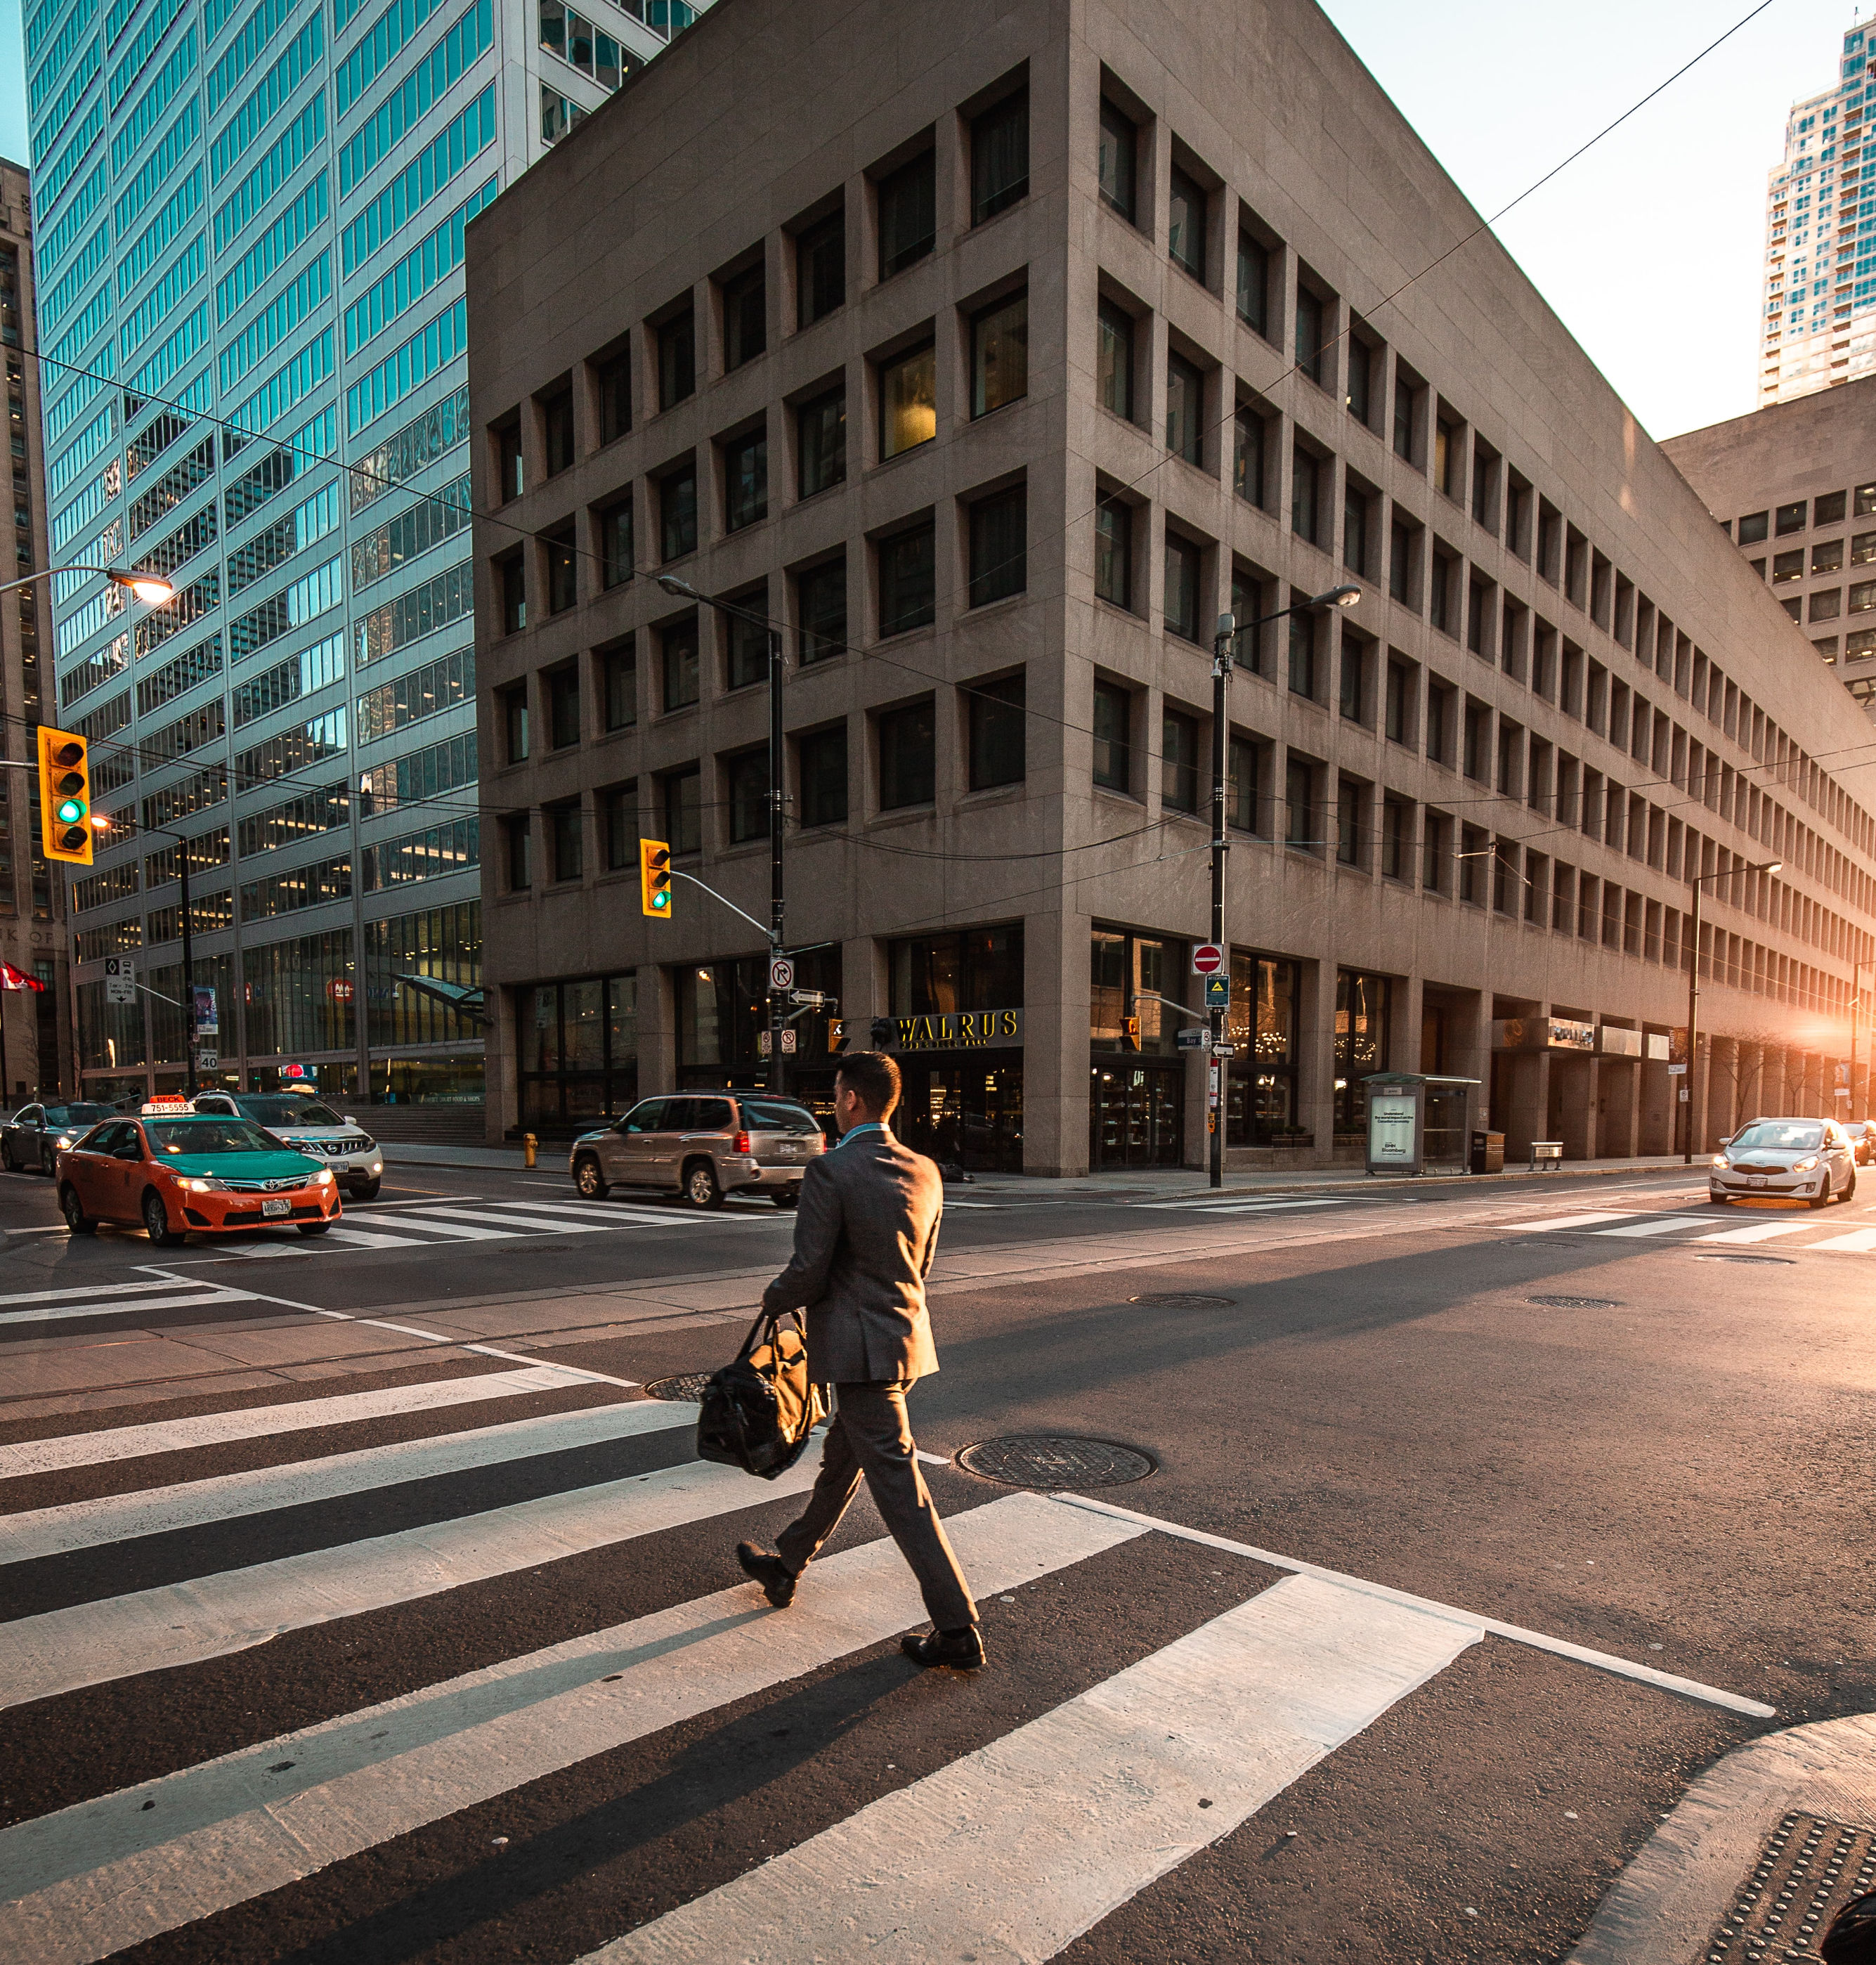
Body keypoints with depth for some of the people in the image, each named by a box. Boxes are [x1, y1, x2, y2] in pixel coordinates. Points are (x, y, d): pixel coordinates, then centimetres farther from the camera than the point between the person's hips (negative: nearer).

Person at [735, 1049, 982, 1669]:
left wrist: (773, 1298, 3)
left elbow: (808, 1274, -18)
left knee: (898, 1484, -1)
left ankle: (957, 1628, 4)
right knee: (840, 1459, 23)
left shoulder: (830, 1171, -19)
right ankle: (786, 1565, 44)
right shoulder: (924, 1171, 4)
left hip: (860, 1348, -8)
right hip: (907, 1333, 9)